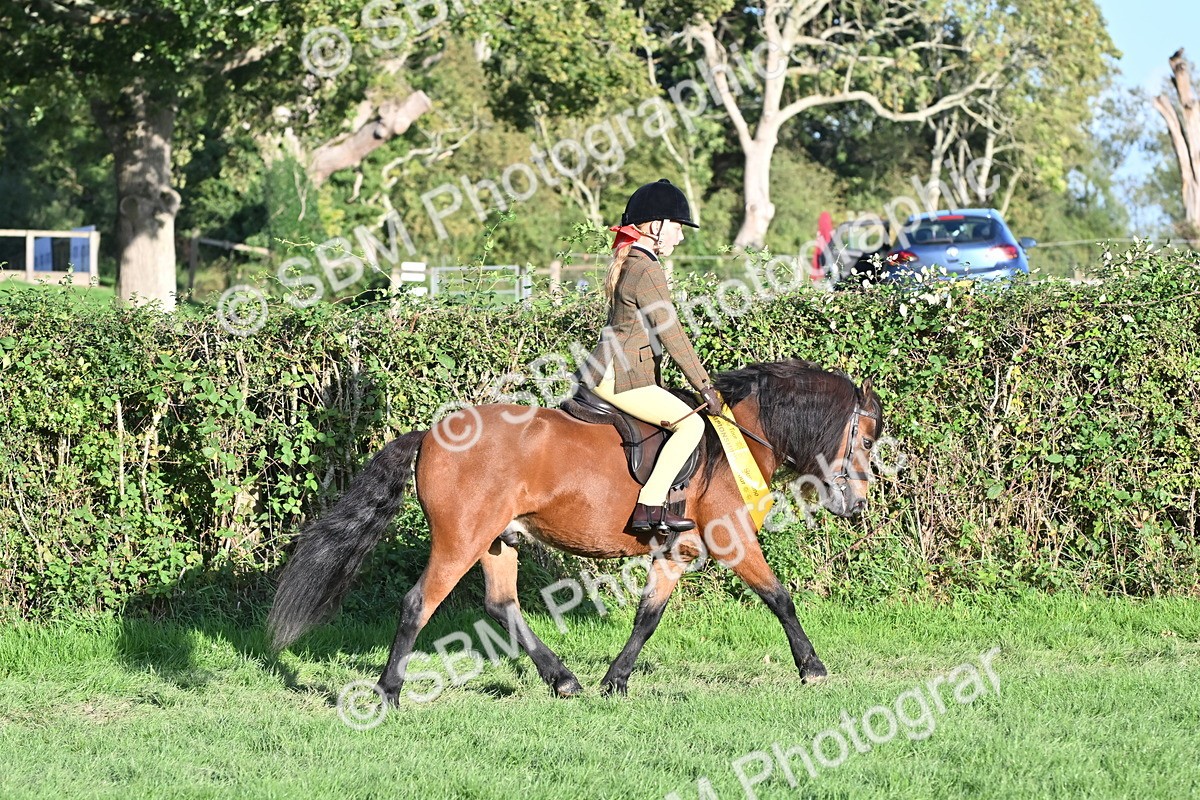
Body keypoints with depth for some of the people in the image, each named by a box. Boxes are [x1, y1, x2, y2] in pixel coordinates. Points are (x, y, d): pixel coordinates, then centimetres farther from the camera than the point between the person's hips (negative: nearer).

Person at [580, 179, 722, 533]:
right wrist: (704, 385, -10)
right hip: (621, 379, -11)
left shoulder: (625, 262, 16)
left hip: (606, 373, 11)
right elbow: (672, 335, -16)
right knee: (691, 423, -17)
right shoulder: (649, 271, -16)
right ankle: (649, 507, -24)